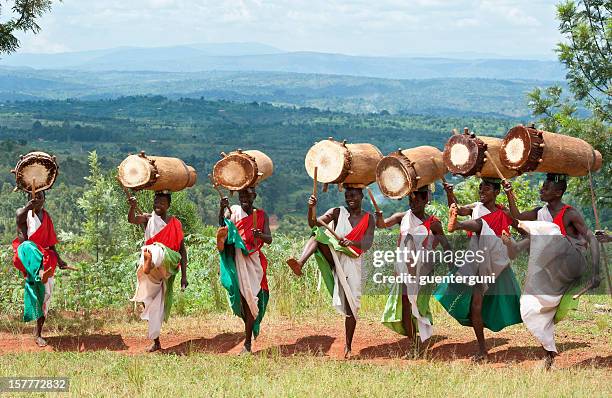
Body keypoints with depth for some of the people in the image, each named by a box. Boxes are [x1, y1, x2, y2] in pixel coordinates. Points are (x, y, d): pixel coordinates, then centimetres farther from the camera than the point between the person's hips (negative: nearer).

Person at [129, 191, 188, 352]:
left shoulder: (175, 223, 9)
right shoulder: (148, 219, 9)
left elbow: (182, 250, 9)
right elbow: (132, 219, -13)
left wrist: (184, 276, 4)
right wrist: (132, 207, -35)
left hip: (168, 265, -1)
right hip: (153, 270, 1)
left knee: (157, 250, -34)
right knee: (154, 304, -3)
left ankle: (148, 264, -66)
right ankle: (156, 341, 4)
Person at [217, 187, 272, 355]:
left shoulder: (261, 215, 6)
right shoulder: (234, 210, 7)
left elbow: (269, 239, -1)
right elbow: (222, 226, -9)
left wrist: (260, 235, -23)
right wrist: (222, 209, -26)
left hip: (253, 261, -1)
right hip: (236, 260, 1)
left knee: (250, 297, -5)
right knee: (242, 297, 0)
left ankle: (248, 343, -4)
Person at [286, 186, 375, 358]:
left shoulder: (368, 218, 6)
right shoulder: (337, 212, 7)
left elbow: (367, 244, -8)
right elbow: (314, 223, -7)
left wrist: (351, 243, -28)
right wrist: (311, 208, -27)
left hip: (353, 262, 0)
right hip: (334, 256, 0)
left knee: (351, 306, -5)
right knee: (318, 233, -27)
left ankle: (348, 346, 8)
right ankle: (300, 263, -51)